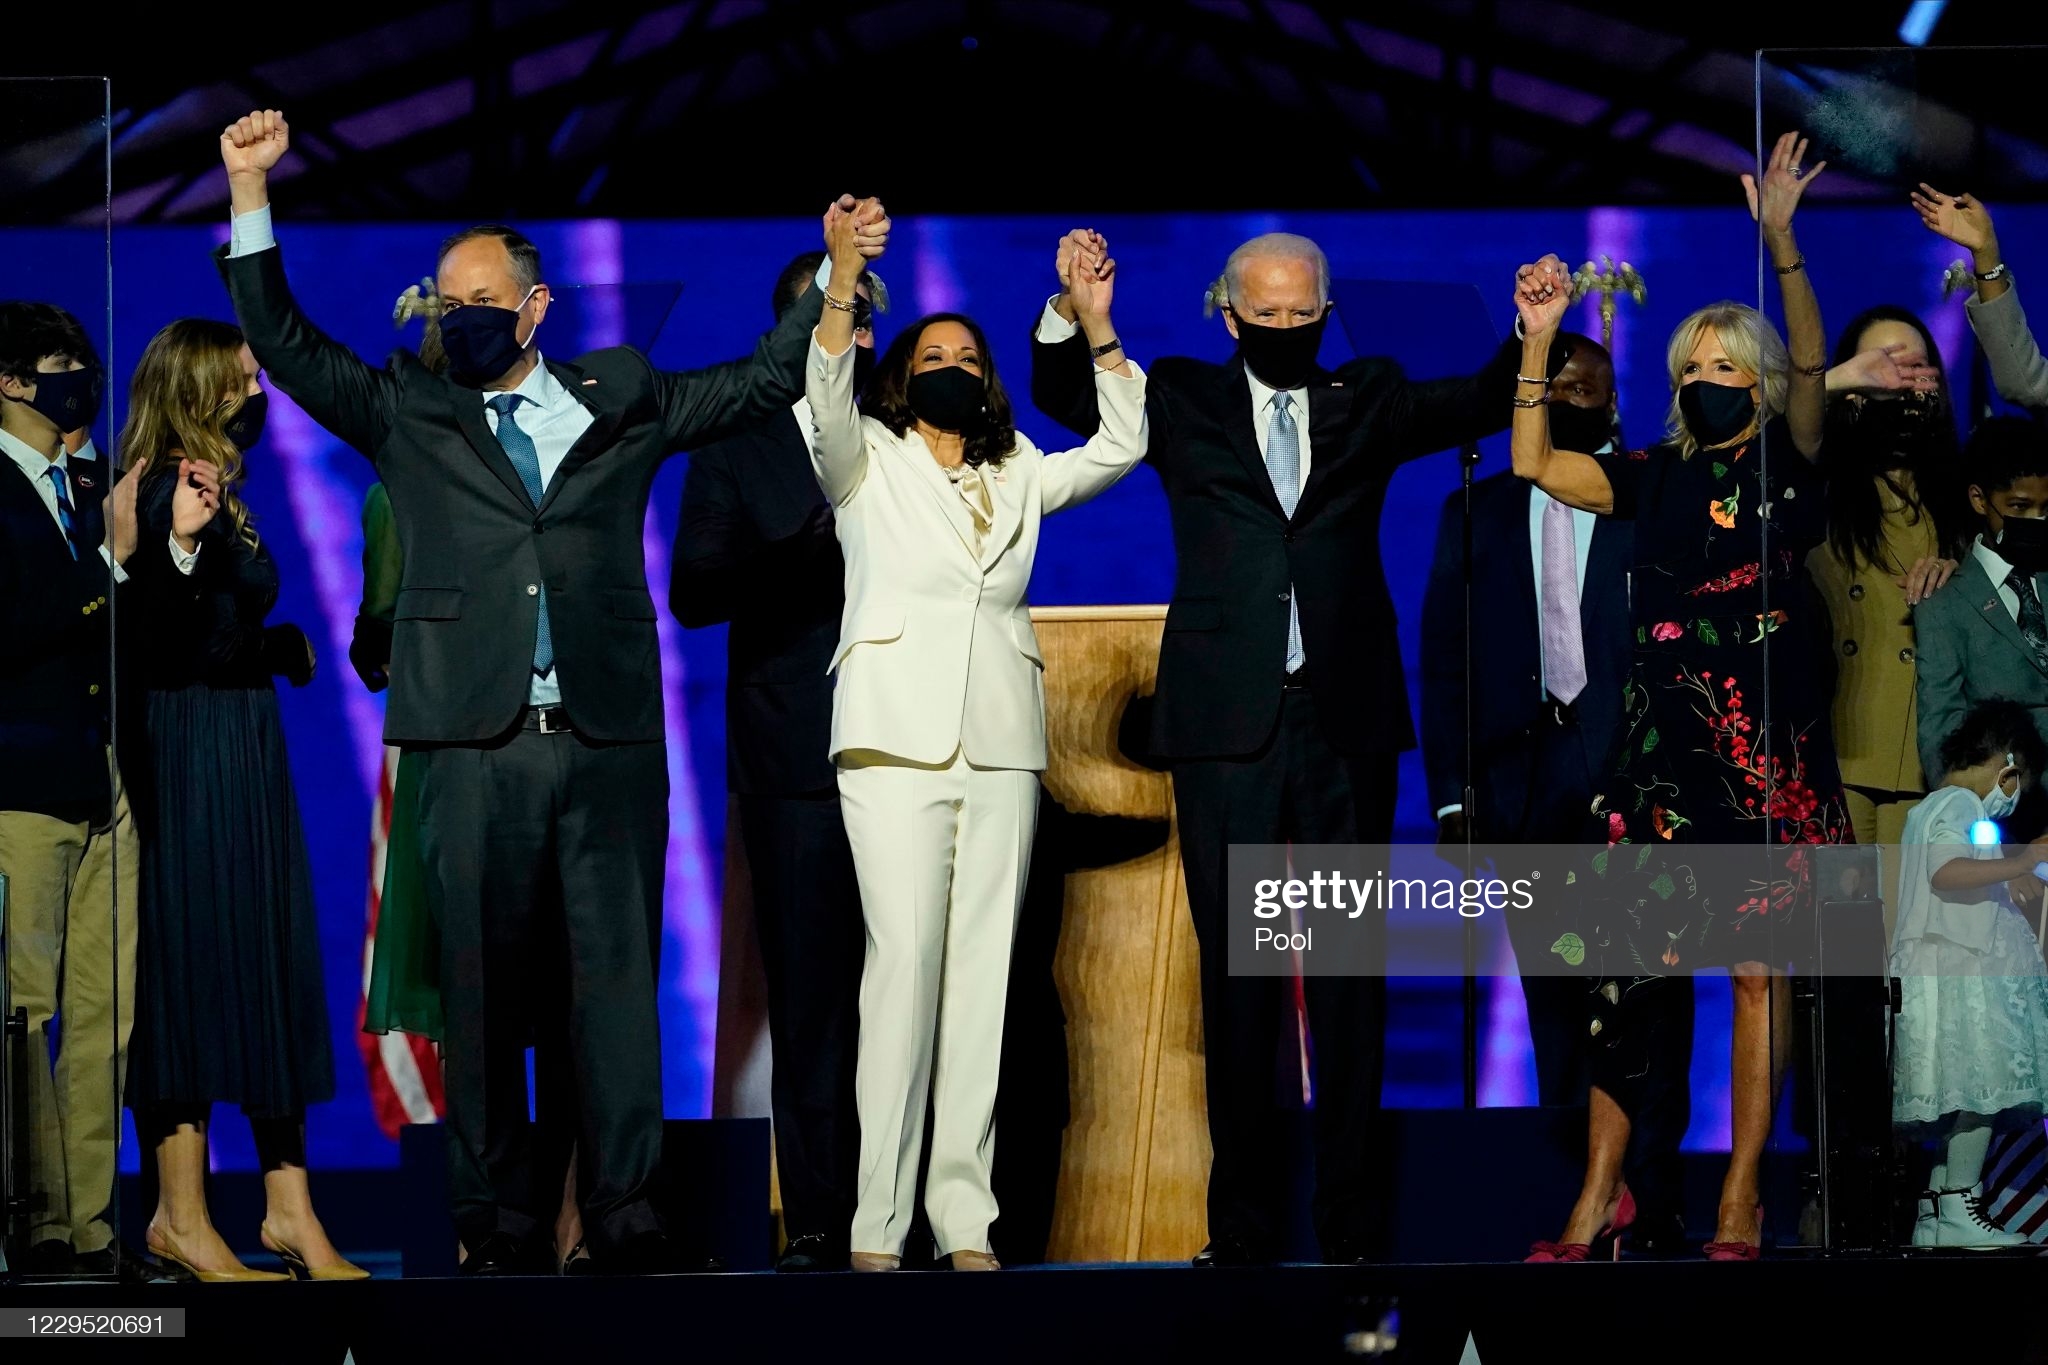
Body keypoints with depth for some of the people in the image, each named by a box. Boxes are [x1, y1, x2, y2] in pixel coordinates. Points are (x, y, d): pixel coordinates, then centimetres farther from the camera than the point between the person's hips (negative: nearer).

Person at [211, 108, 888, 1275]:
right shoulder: (410, 414, 12)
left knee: (618, 973, 0)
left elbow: (764, 382, 19)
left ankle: (629, 1214, 1)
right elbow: (284, 343, 7)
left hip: (610, 740, 0)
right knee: (484, 985, 0)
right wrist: (250, 191, 0)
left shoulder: (622, 404, 14)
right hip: (475, 742, 0)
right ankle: (499, 1222, 5)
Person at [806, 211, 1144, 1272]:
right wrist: (842, 278, -25)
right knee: (905, 962, -14)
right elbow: (826, 399, -10)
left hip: (1002, 746, 4)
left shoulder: (1017, 477, 21)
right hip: (897, 740, -4)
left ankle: (965, 1218, -2)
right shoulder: (868, 463, 9)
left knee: (983, 973, -1)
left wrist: (1096, 328, 5)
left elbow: (1121, 446, 15)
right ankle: (877, 1222, -14)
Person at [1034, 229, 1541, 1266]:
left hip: (1346, 719, 1)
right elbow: (1065, 399, 6)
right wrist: (1068, 314, -13)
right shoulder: (1184, 401, 11)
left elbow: (1485, 403, 7)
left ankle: (1349, 1218, 6)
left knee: (1350, 972, 2)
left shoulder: (1368, 402, 12)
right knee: (1236, 973, 2)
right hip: (1227, 718, -1)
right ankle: (1243, 1220, 6)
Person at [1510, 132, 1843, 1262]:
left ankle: (1741, 1197, 3)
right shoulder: (1656, 478, 14)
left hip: (1767, 742, -3)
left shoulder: (1787, 465, 3)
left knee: (1758, 966, -1)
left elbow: (1810, 366, -13)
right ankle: (1602, 1194, 5)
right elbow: (1533, 461, 13)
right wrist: (1538, 337, 7)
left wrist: (1781, 240, -24)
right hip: (1664, 742, 3)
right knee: (1618, 957, -2)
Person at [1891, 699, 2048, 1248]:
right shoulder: (1961, 805, -9)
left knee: (1958, 1102, 8)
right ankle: (1960, 1212, -13)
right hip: (1962, 975, -11)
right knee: (1982, 1091, -12)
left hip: (1939, 973, 11)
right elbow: (1946, 871, -28)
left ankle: (1933, 1215, 7)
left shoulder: (1928, 808, 24)